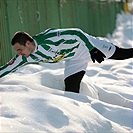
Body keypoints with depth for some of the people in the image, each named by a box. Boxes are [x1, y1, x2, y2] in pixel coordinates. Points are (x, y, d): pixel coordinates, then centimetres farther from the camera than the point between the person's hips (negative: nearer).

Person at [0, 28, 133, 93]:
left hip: (86, 45, -6)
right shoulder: (26, 57, -13)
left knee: (121, 54, 3)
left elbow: (76, 34, -33)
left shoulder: (47, 39, -36)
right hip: (74, 60, 6)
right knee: (71, 92, -7)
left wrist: (93, 50, -36)